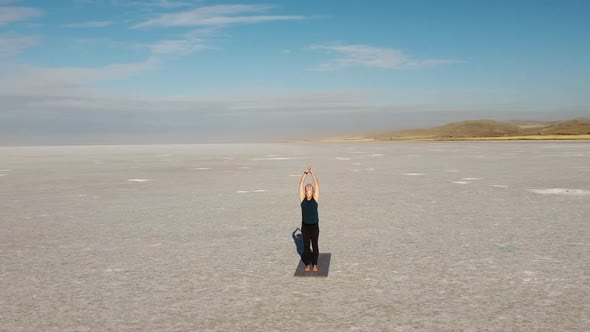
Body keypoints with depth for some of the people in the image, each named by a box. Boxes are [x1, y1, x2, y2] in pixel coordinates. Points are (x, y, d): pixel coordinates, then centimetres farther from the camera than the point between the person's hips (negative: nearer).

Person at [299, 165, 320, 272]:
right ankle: (308, 264, 22)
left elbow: (317, 184, -7)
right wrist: (306, 173, -7)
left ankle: (315, 264, 21)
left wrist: (312, 172, -8)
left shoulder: (315, 198, -3)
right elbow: (301, 184, -5)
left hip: (314, 226, -1)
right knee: (306, 246, 9)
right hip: (305, 226, 1)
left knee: (315, 245, 7)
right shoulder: (302, 199, -1)